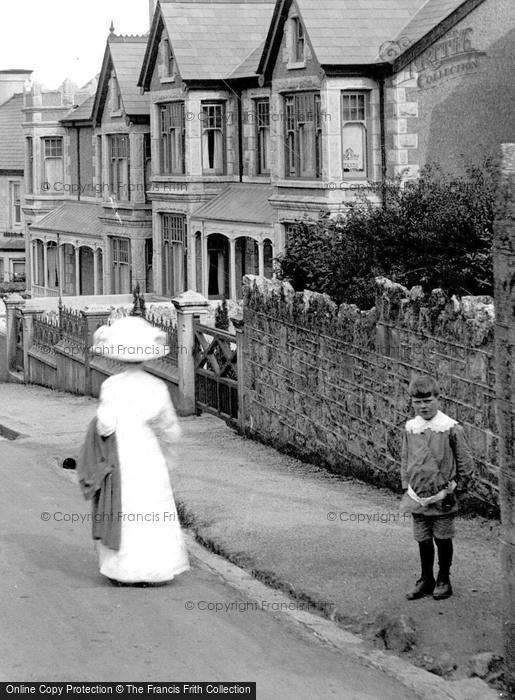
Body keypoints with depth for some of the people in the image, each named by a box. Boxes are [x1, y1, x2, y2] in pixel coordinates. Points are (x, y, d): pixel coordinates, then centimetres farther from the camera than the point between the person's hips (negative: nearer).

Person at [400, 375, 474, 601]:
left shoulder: (450, 428, -9)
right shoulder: (410, 428, 4)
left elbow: (465, 462, -4)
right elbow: (405, 459, 16)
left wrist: (456, 487, -3)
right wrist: (406, 485, 12)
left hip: (442, 497, -4)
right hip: (417, 496, 4)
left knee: (443, 539, 6)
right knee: (423, 540, 11)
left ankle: (443, 580, 20)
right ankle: (426, 580, 24)